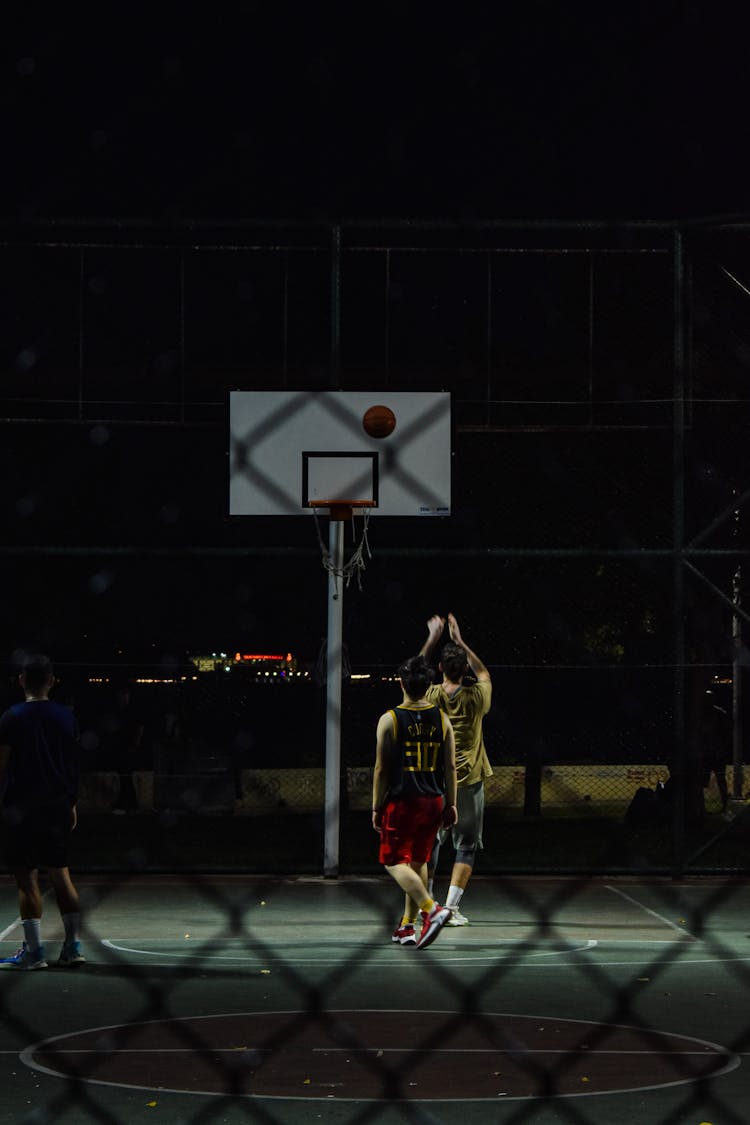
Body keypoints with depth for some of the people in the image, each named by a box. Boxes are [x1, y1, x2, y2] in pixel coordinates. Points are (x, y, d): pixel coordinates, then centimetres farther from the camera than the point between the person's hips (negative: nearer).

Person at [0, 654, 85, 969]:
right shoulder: (66, 716, 6)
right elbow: (73, 766, 12)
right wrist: (71, 803, 19)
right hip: (58, 805, 5)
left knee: (26, 876, -2)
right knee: (60, 874, 12)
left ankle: (33, 950, -4)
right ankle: (73, 946, 10)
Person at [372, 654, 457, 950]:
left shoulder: (390, 720, -8)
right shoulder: (442, 719, 2)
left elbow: (381, 769, -7)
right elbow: (450, 766, 3)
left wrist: (377, 808, -1)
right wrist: (450, 804, 11)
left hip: (401, 802, -5)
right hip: (433, 801, 5)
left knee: (394, 862, 1)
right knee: (418, 861, 16)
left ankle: (432, 909, -19)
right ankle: (407, 925, 21)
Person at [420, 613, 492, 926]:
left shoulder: (430, 696, -6)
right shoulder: (475, 698, -9)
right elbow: (483, 674, 14)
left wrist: (432, 640, 20)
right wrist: (459, 642, 16)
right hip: (468, 783, -2)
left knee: (431, 841, 17)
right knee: (467, 845, 4)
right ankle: (451, 906, -6)